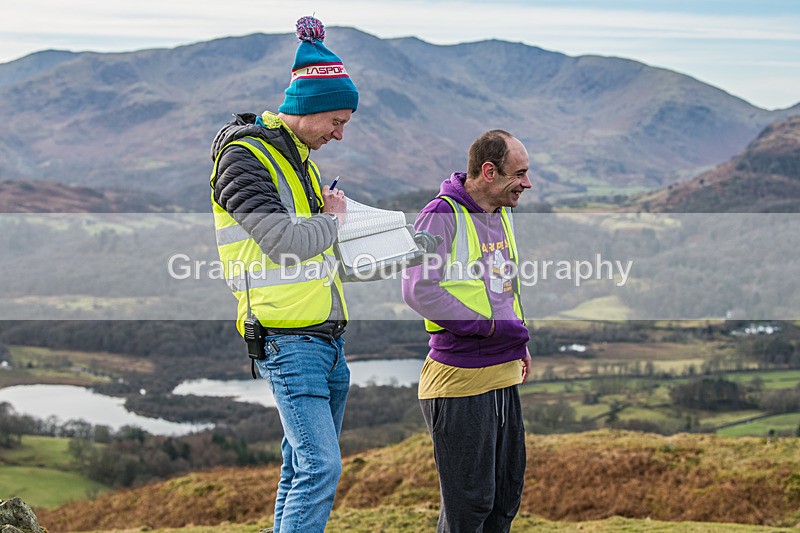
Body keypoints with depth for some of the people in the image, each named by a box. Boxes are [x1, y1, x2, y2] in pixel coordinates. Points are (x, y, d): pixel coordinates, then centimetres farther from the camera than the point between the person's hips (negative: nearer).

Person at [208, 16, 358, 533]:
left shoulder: (300, 156, 18)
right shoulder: (245, 156, -11)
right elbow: (283, 241, -20)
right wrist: (333, 220, -3)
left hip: (327, 336, 9)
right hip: (289, 341, -9)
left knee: (304, 468, 12)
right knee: (321, 467, -15)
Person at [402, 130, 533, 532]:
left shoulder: (501, 215, 14)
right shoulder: (441, 215, -13)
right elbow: (419, 290, -22)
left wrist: (518, 341, 16)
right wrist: (492, 327, -19)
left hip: (504, 378, 9)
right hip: (460, 379, -9)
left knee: (506, 496, 14)